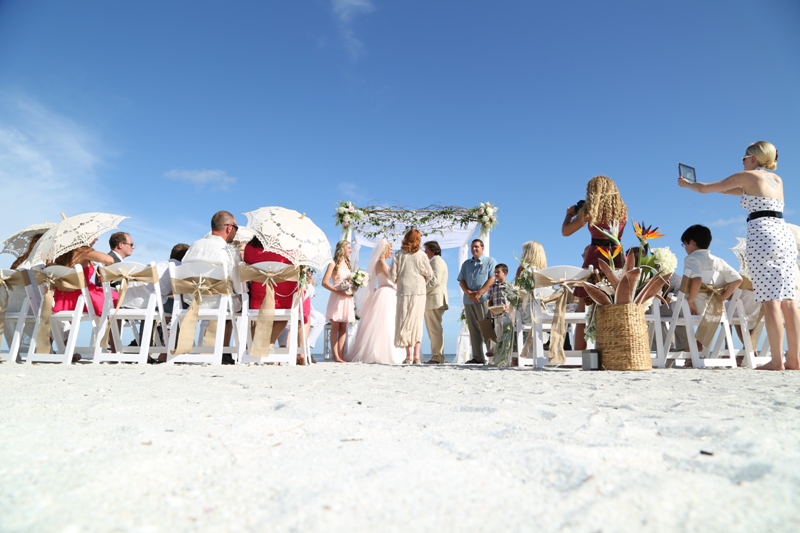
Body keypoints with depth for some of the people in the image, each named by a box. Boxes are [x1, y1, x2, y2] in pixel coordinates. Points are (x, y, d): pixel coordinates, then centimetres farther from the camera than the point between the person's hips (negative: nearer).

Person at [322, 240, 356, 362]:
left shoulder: (348, 264, 17)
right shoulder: (334, 264, -2)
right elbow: (324, 282, -10)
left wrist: (353, 288, 0)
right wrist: (338, 291, -17)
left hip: (347, 298, 6)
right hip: (336, 298, -6)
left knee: (343, 328, 4)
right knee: (335, 327, -3)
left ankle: (341, 355, 6)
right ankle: (336, 356, -1)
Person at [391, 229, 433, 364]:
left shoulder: (399, 254, 0)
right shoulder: (421, 254, 0)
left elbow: (393, 275, -4)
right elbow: (429, 273, -2)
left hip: (403, 291, 0)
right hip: (419, 291, 1)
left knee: (405, 323, 4)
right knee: (417, 322, 7)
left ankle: (409, 356, 0)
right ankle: (417, 356, 6)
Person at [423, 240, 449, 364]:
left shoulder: (436, 261, -7)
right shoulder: (435, 261, 25)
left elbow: (435, 280, -19)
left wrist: (423, 291, -15)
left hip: (434, 299, -11)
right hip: (433, 300, 11)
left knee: (435, 328, -9)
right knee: (434, 329, 10)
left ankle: (437, 357, -7)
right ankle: (437, 356, 13)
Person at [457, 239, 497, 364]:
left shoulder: (490, 261, 7)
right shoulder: (466, 263, 22)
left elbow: (492, 279, -5)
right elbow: (461, 281, 14)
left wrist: (479, 293, -13)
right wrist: (469, 293, -5)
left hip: (484, 299, -5)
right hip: (468, 300, 5)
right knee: (473, 329, 4)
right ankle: (477, 357, 6)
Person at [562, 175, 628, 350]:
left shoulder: (590, 209, -2)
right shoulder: (622, 210, 11)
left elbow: (565, 231, 2)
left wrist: (570, 213, 19)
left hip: (596, 258, -4)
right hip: (618, 258, 4)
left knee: (585, 311, 1)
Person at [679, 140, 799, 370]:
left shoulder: (746, 176, 3)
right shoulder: (777, 179, 22)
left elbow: (703, 189, 8)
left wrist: (686, 184, 27)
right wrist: (719, 187, 41)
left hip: (761, 234, -7)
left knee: (770, 300, -10)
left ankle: (777, 360, -10)